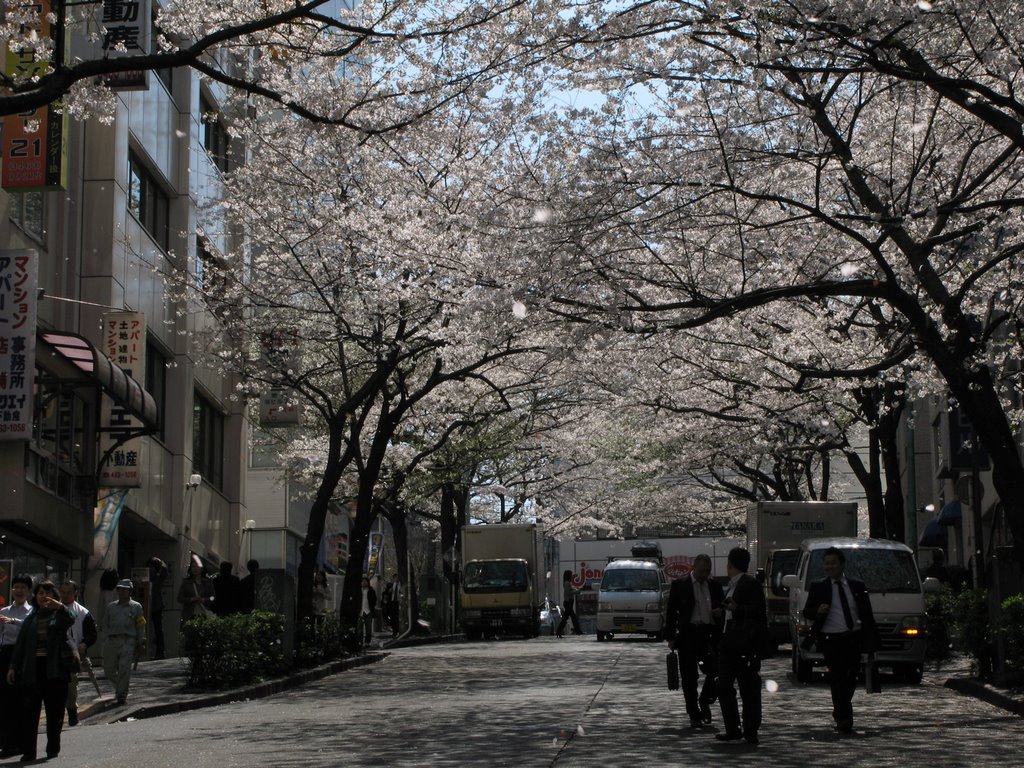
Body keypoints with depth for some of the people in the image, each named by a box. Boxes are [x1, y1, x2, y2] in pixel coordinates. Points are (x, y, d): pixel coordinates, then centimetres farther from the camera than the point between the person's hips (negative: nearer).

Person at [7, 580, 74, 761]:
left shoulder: (59, 615, 6)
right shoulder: (31, 618, 16)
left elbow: (70, 620, -18)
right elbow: (20, 644, 16)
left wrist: (60, 607, -38)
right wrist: (13, 667, 8)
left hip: (54, 669, -3)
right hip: (33, 668, 3)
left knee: (55, 711, 1)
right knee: (29, 711, -2)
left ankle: (53, 749, 10)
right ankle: (28, 750, 0)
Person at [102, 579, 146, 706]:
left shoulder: (136, 607, 11)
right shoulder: (111, 607, 19)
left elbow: (140, 626, 9)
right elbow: (105, 624, 19)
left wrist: (141, 642, 2)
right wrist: (105, 641, 11)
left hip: (128, 641, -3)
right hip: (111, 640, 3)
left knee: (124, 669, -12)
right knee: (109, 669, 3)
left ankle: (122, 694, -5)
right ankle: (119, 686, 30)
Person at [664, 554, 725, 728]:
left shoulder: (715, 586, 12)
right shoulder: (680, 585, 2)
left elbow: (723, 607, 22)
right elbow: (671, 612, 2)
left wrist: (720, 612, -3)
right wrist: (671, 637, -4)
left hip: (710, 634, 2)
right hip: (688, 634, -2)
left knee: (716, 671, -10)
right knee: (689, 678, 0)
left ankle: (705, 701, 16)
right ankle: (694, 715, 10)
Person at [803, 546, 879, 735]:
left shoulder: (857, 586, 11)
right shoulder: (818, 588, 4)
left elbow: (867, 613, 13)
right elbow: (807, 612, 4)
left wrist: (871, 640, 7)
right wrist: (818, 611, -19)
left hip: (854, 639, 3)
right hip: (831, 639, -3)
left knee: (851, 680, 10)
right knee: (838, 680, -9)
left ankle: (839, 714, 31)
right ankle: (844, 720, -9)